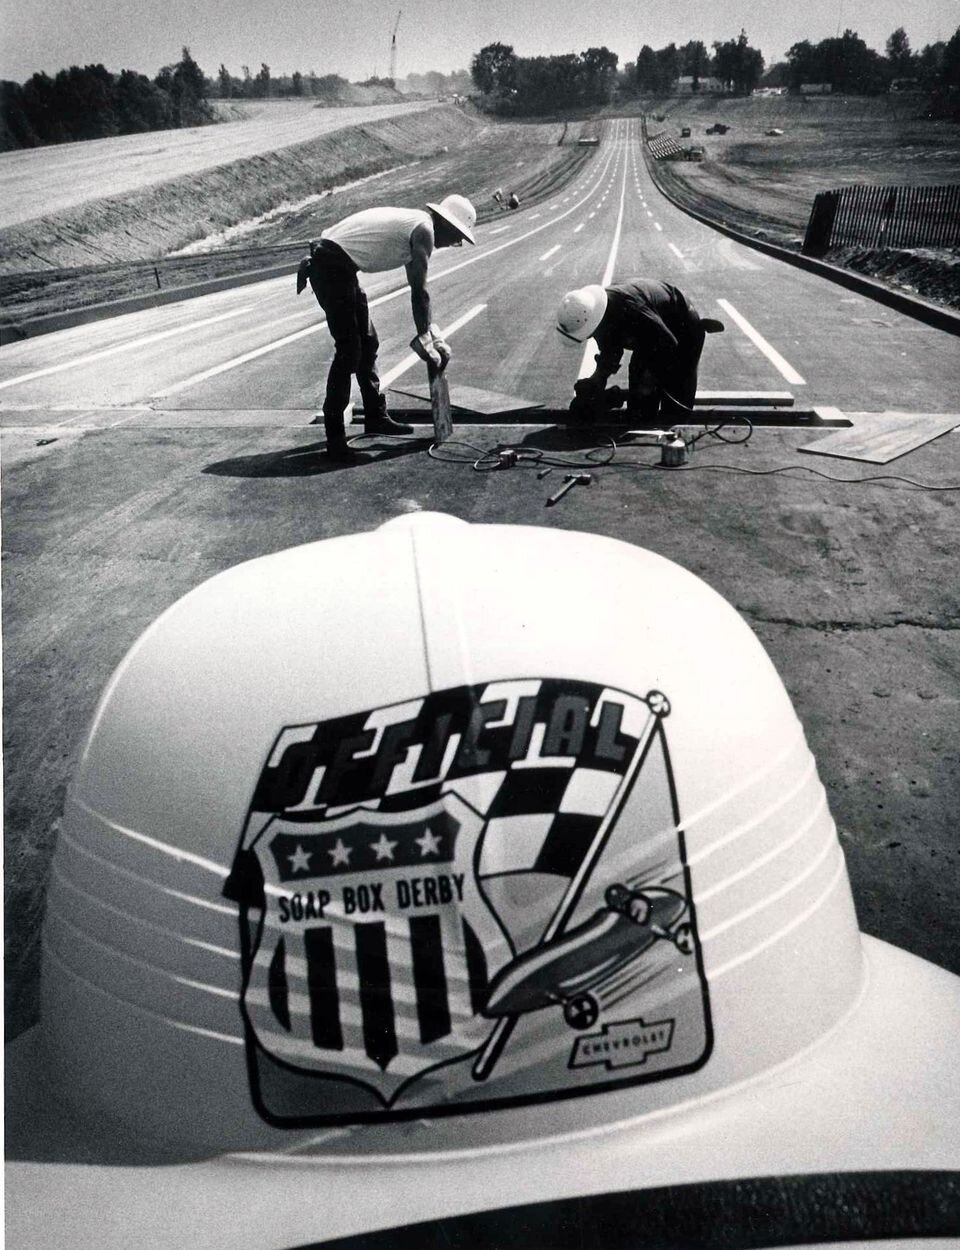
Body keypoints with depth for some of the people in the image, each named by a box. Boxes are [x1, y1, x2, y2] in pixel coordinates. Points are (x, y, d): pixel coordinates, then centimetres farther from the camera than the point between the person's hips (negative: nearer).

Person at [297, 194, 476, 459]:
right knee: (349, 352, -11)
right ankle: (334, 437, -7)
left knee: (368, 344, 16)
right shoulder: (424, 229, -9)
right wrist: (426, 339, -4)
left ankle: (375, 417, 27)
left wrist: (433, 332, 24)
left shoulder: (413, 224, 21)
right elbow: (419, 291, -12)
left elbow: (416, 289, 25)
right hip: (332, 265, -10)